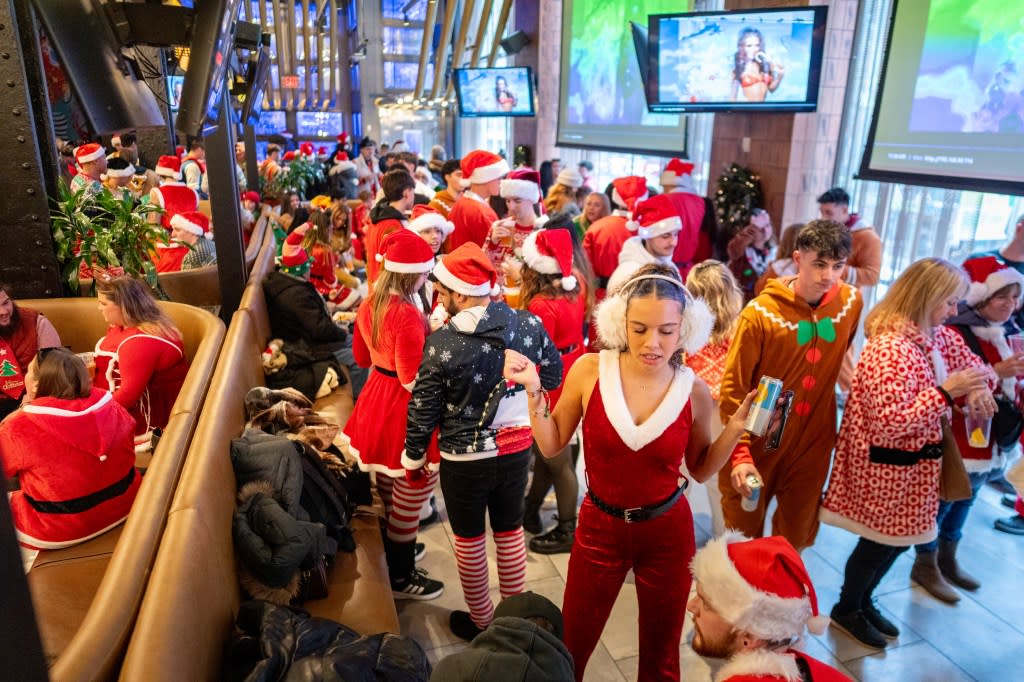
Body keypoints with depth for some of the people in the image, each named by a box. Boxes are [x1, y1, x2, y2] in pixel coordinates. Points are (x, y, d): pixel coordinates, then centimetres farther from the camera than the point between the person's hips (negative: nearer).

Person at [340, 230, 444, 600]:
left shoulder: (369, 304, 2)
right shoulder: (408, 315, -25)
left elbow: (362, 357, 15)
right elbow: (412, 381, -24)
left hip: (377, 395, 9)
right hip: (402, 405, -9)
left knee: (388, 486, 24)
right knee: (409, 494, 7)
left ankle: (392, 549, 43)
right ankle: (401, 576, 22)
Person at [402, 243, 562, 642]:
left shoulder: (442, 343, -21)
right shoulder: (528, 325, -12)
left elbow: (423, 409, -11)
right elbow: (552, 376, 2)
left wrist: (413, 459, 3)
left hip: (464, 460, -3)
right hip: (517, 449, 4)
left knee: (469, 540, 17)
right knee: (510, 532, 22)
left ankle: (480, 621, 35)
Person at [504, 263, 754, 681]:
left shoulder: (694, 392, -13)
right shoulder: (589, 371, -15)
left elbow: (700, 470, 2)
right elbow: (551, 445, -4)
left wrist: (736, 428, -12)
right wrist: (534, 390, -16)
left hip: (668, 532, 0)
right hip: (599, 526, 0)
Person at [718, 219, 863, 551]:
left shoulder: (851, 302, -6)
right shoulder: (761, 313, -20)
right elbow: (733, 389, -17)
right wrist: (740, 454, -23)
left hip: (814, 441, 4)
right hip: (759, 441, -3)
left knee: (796, 538, 18)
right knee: (743, 535, 13)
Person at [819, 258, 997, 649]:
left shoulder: (939, 337, 1)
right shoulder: (889, 348, -27)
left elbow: (977, 368, 15)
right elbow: (890, 422, -29)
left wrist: (978, 389, -8)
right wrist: (946, 391, -26)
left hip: (915, 462, 9)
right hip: (886, 466, -9)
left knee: (899, 538, 20)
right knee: (881, 541, 8)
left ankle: (863, 602, 40)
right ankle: (846, 609, 31)